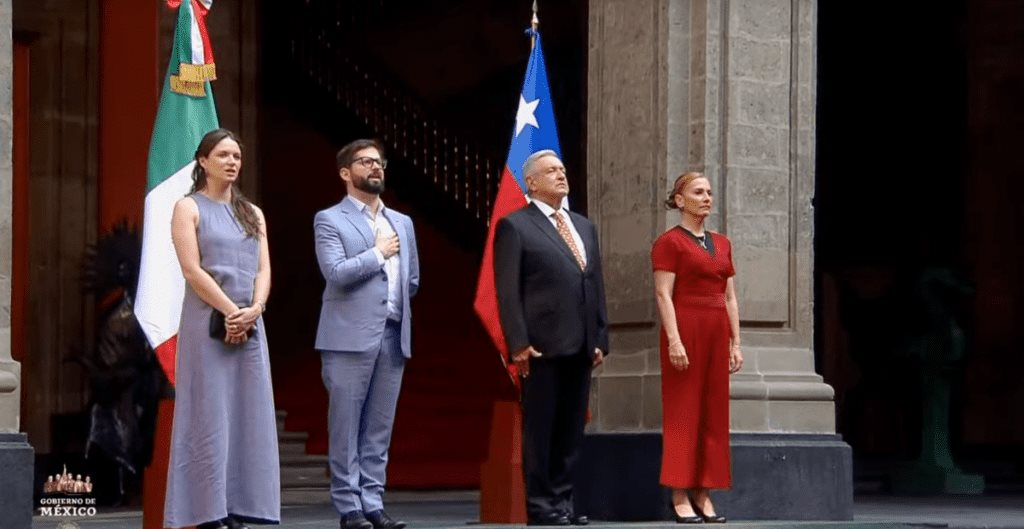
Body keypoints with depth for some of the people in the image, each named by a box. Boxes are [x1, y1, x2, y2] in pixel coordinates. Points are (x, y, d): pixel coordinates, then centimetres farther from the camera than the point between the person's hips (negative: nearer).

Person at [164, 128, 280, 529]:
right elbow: (192, 270, -9)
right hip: (207, 323, -5)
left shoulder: (253, 214, 17)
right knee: (209, 417, -7)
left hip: (250, 326, 5)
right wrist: (231, 311, -15)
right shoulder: (189, 208, 1)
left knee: (246, 416, 1)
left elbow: (263, 270, 9)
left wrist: (253, 310, -9)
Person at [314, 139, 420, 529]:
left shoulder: (402, 223, 18)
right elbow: (336, 272, -14)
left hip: (393, 337, 5)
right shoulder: (329, 220, 0)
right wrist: (379, 253, -6)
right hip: (350, 337, -5)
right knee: (346, 428, -3)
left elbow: (413, 281, 22)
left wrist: (393, 307, 12)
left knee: (379, 430, 6)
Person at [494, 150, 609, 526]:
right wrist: (519, 344, -14)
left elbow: (596, 286, 19)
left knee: (572, 430, 8)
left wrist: (600, 339, 11)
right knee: (540, 430, -2)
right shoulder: (515, 227, -1)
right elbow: (508, 292, -7)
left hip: (580, 347, 6)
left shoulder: (584, 227, 19)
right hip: (543, 346, -6)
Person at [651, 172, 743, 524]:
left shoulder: (722, 244, 16)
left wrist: (735, 343, 9)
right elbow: (663, 294, -10)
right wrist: (674, 340, -19)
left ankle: (703, 495, 8)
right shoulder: (670, 242, -3)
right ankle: (680, 497, -5)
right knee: (682, 413, -5)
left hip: (716, 333, 6)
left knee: (714, 413, 5)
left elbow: (729, 297, 15)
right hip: (686, 330, -6)